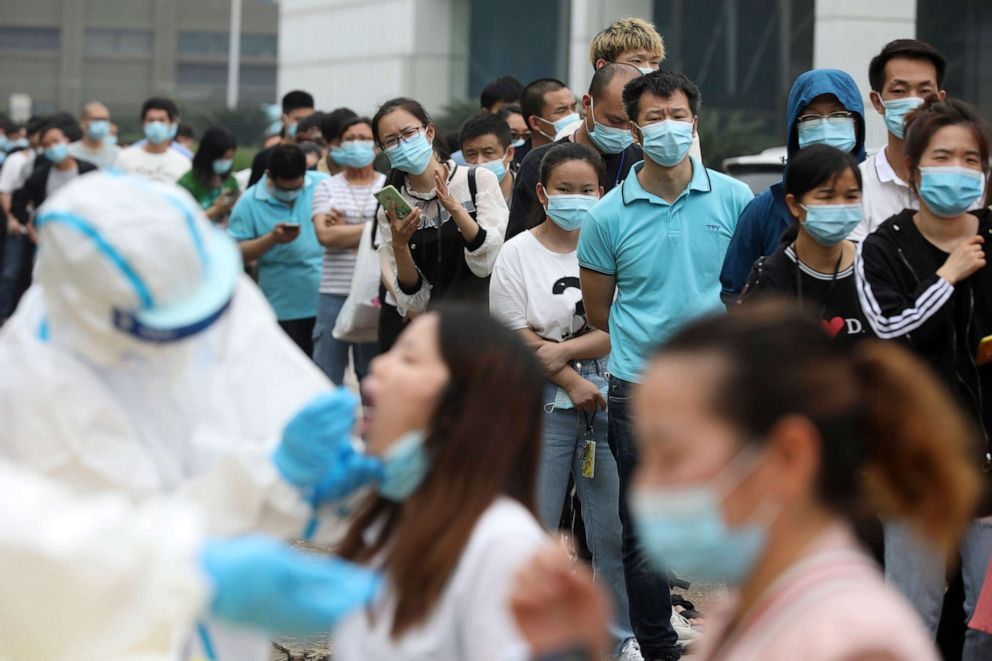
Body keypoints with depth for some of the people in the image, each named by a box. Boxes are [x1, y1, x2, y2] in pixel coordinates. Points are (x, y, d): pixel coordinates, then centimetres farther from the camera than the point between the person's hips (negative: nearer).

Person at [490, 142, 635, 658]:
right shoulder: (517, 253, 2)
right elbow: (514, 336, -3)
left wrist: (560, 350, -13)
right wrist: (572, 381, -9)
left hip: (609, 403, 1)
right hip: (543, 407, -1)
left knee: (614, 531, 4)